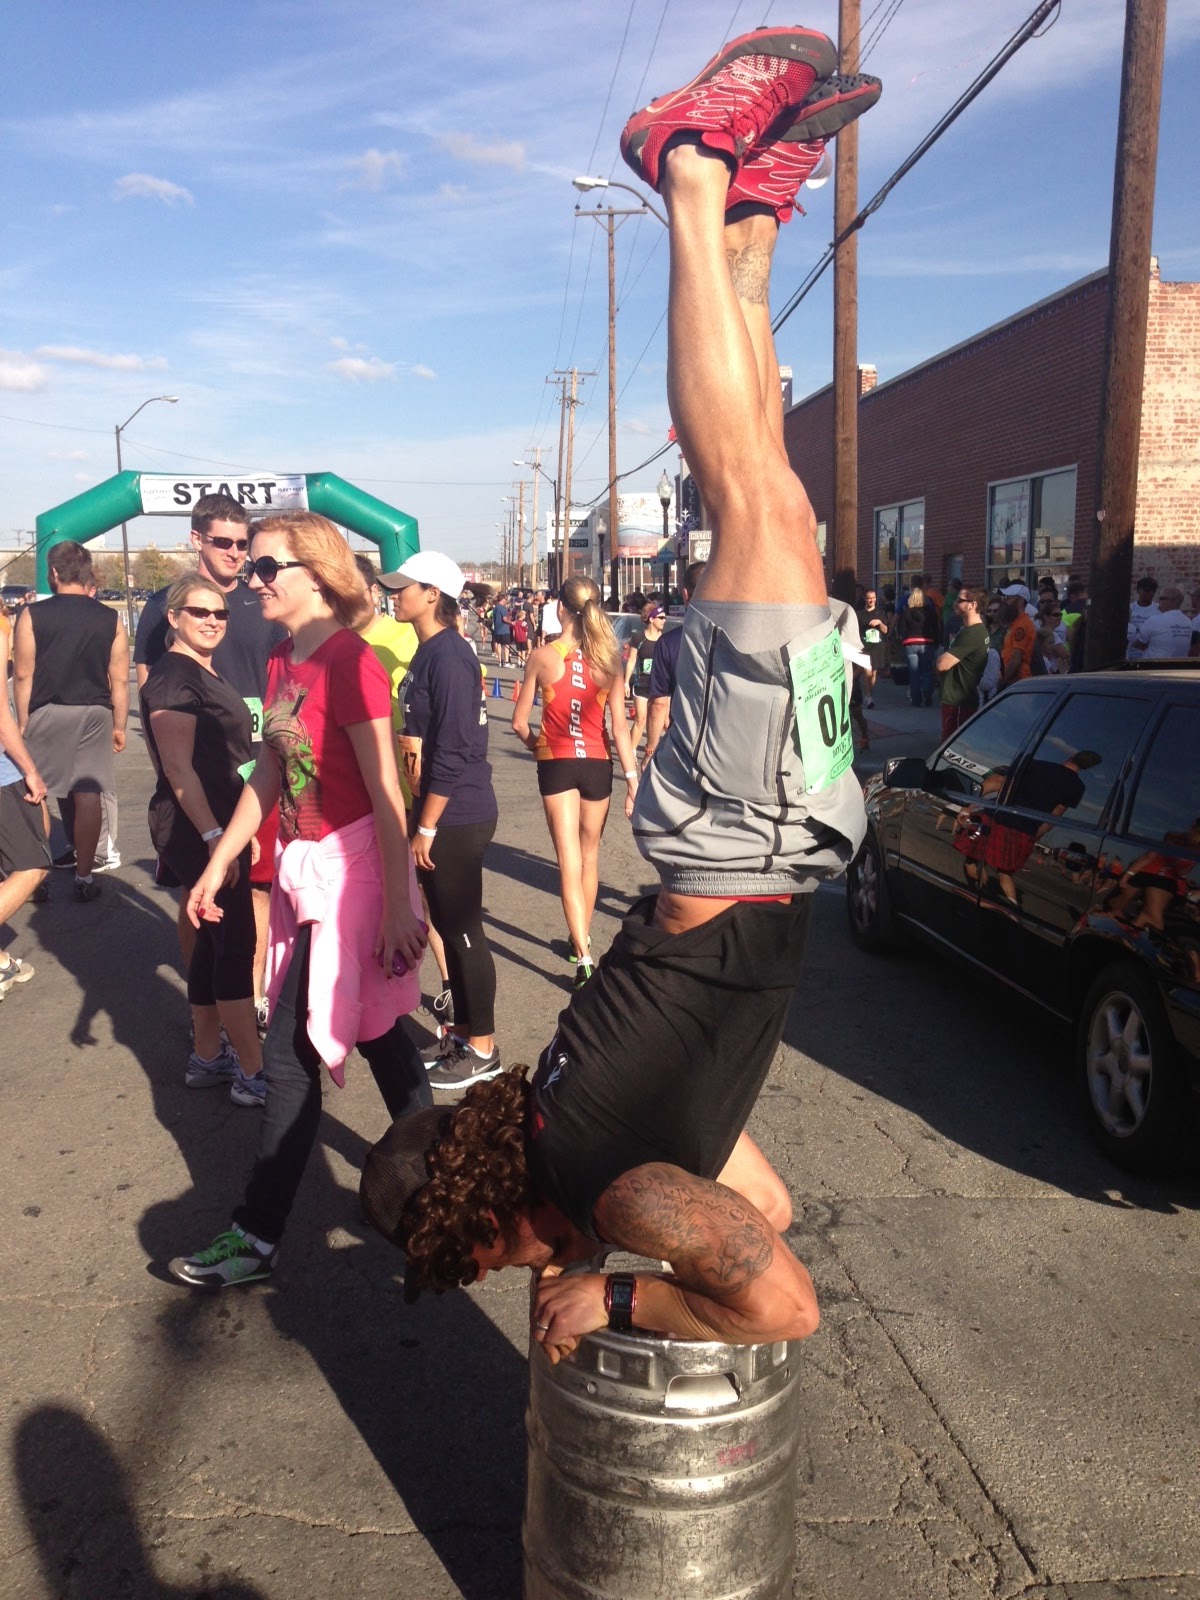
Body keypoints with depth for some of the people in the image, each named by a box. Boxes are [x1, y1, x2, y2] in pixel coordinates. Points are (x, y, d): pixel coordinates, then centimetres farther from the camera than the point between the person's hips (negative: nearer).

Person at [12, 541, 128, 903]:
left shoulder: (32, 615, -4)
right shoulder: (110, 619, 0)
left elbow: (22, 675, -4)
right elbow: (119, 680, 1)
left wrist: (22, 722, 3)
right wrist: (119, 725, 9)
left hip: (45, 712, -1)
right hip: (93, 713, 1)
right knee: (87, 795, 3)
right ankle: (84, 878, 6)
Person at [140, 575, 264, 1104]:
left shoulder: (206, 673, 15)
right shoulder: (174, 675, -14)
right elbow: (178, 767, -21)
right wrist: (214, 834, -25)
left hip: (217, 827, 10)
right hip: (196, 830, -10)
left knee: (215, 942, 14)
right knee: (236, 946, -7)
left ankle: (207, 1057, 25)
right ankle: (253, 1074, 0)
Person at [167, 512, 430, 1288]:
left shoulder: (348, 660, -17)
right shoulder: (284, 661, 9)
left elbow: (385, 792, -19)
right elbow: (268, 774, 15)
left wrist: (396, 905, -19)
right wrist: (218, 864, 16)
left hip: (349, 869, -8)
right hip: (303, 869, 8)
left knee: (291, 1053, -1)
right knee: (377, 1032, 18)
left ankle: (259, 1237, 14)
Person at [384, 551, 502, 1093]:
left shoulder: (447, 655, -17)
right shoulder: (431, 651, 12)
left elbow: (453, 752, -21)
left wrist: (426, 827, -18)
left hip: (456, 818, -9)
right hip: (445, 814, 9)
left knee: (463, 930, 0)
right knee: (450, 926, 16)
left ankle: (482, 1049, 13)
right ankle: (462, 1032, 29)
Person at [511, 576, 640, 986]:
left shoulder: (543, 656, -7)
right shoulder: (608, 659, -4)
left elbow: (519, 721, -3)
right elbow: (619, 727, -7)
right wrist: (632, 776, -4)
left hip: (556, 764, -2)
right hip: (597, 765, 2)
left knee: (570, 862, -2)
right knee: (589, 857, 19)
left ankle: (584, 958, -12)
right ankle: (581, 940, 34)